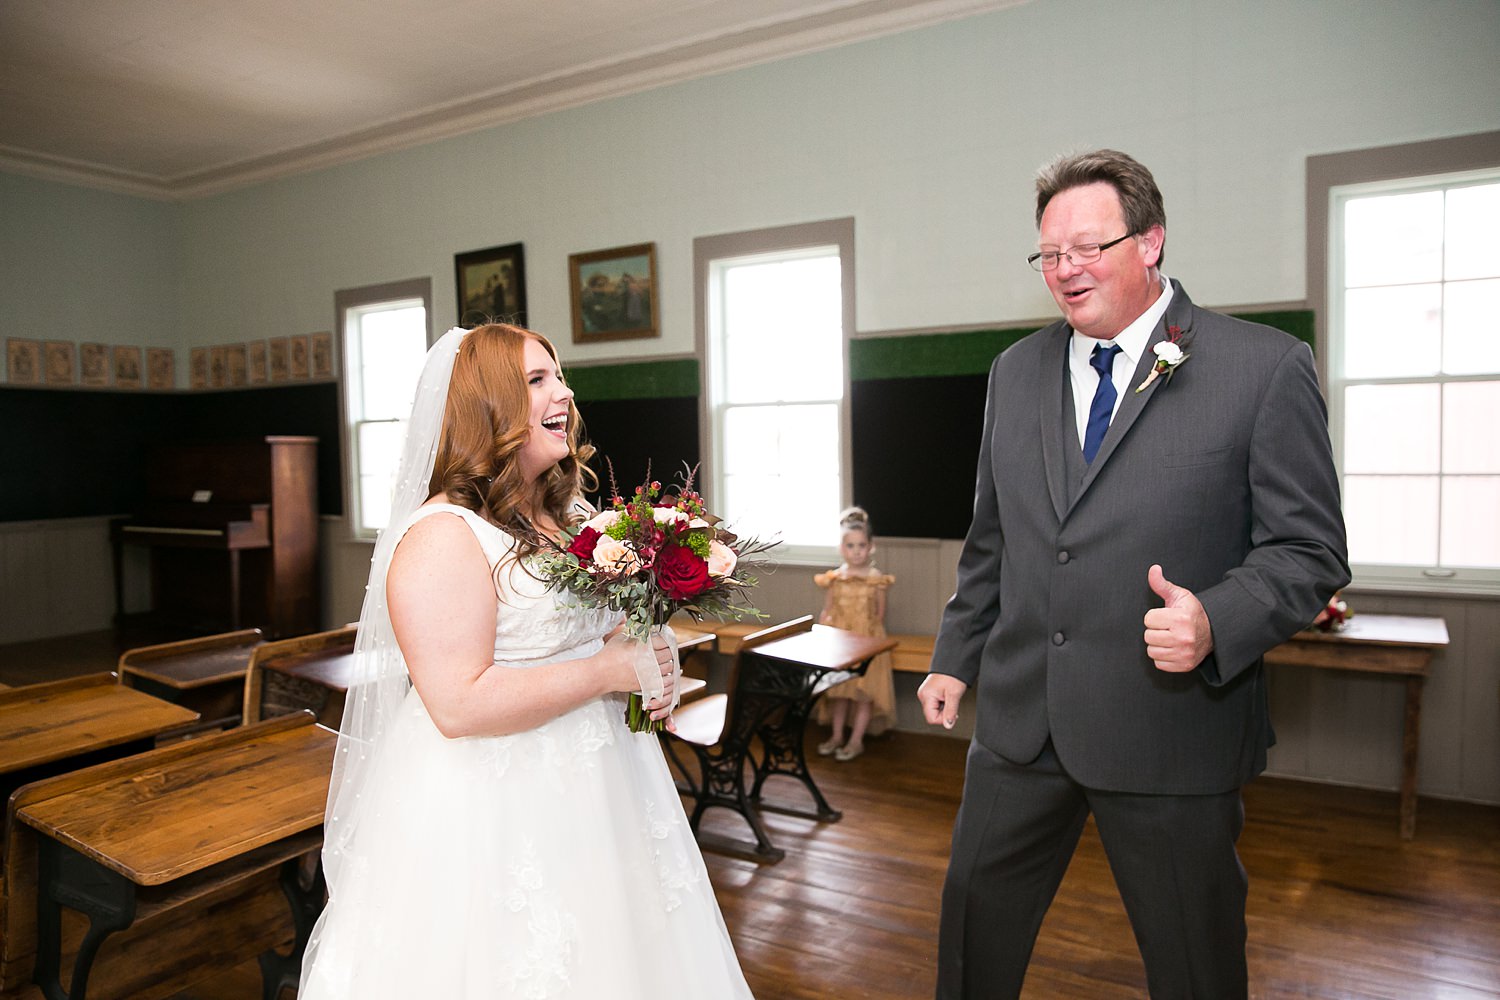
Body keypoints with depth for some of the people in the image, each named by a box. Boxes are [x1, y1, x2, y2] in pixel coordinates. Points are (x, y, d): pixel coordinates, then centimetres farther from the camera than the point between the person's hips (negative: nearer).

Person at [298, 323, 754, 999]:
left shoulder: (563, 517, 8)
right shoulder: (444, 536, -19)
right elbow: (460, 704, -26)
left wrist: (653, 675, 0)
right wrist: (608, 671, -21)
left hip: (587, 795, 8)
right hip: (493, 811, -8)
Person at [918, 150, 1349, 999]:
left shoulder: (1266, 368, -8)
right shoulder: (1017, 370, 8)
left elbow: (1310, 551, -7)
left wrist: (1217, 621, -25)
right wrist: (956, 657, 14)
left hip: (1171, 733, -4)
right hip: (1020, 719, 4)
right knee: (975, 920, 18)